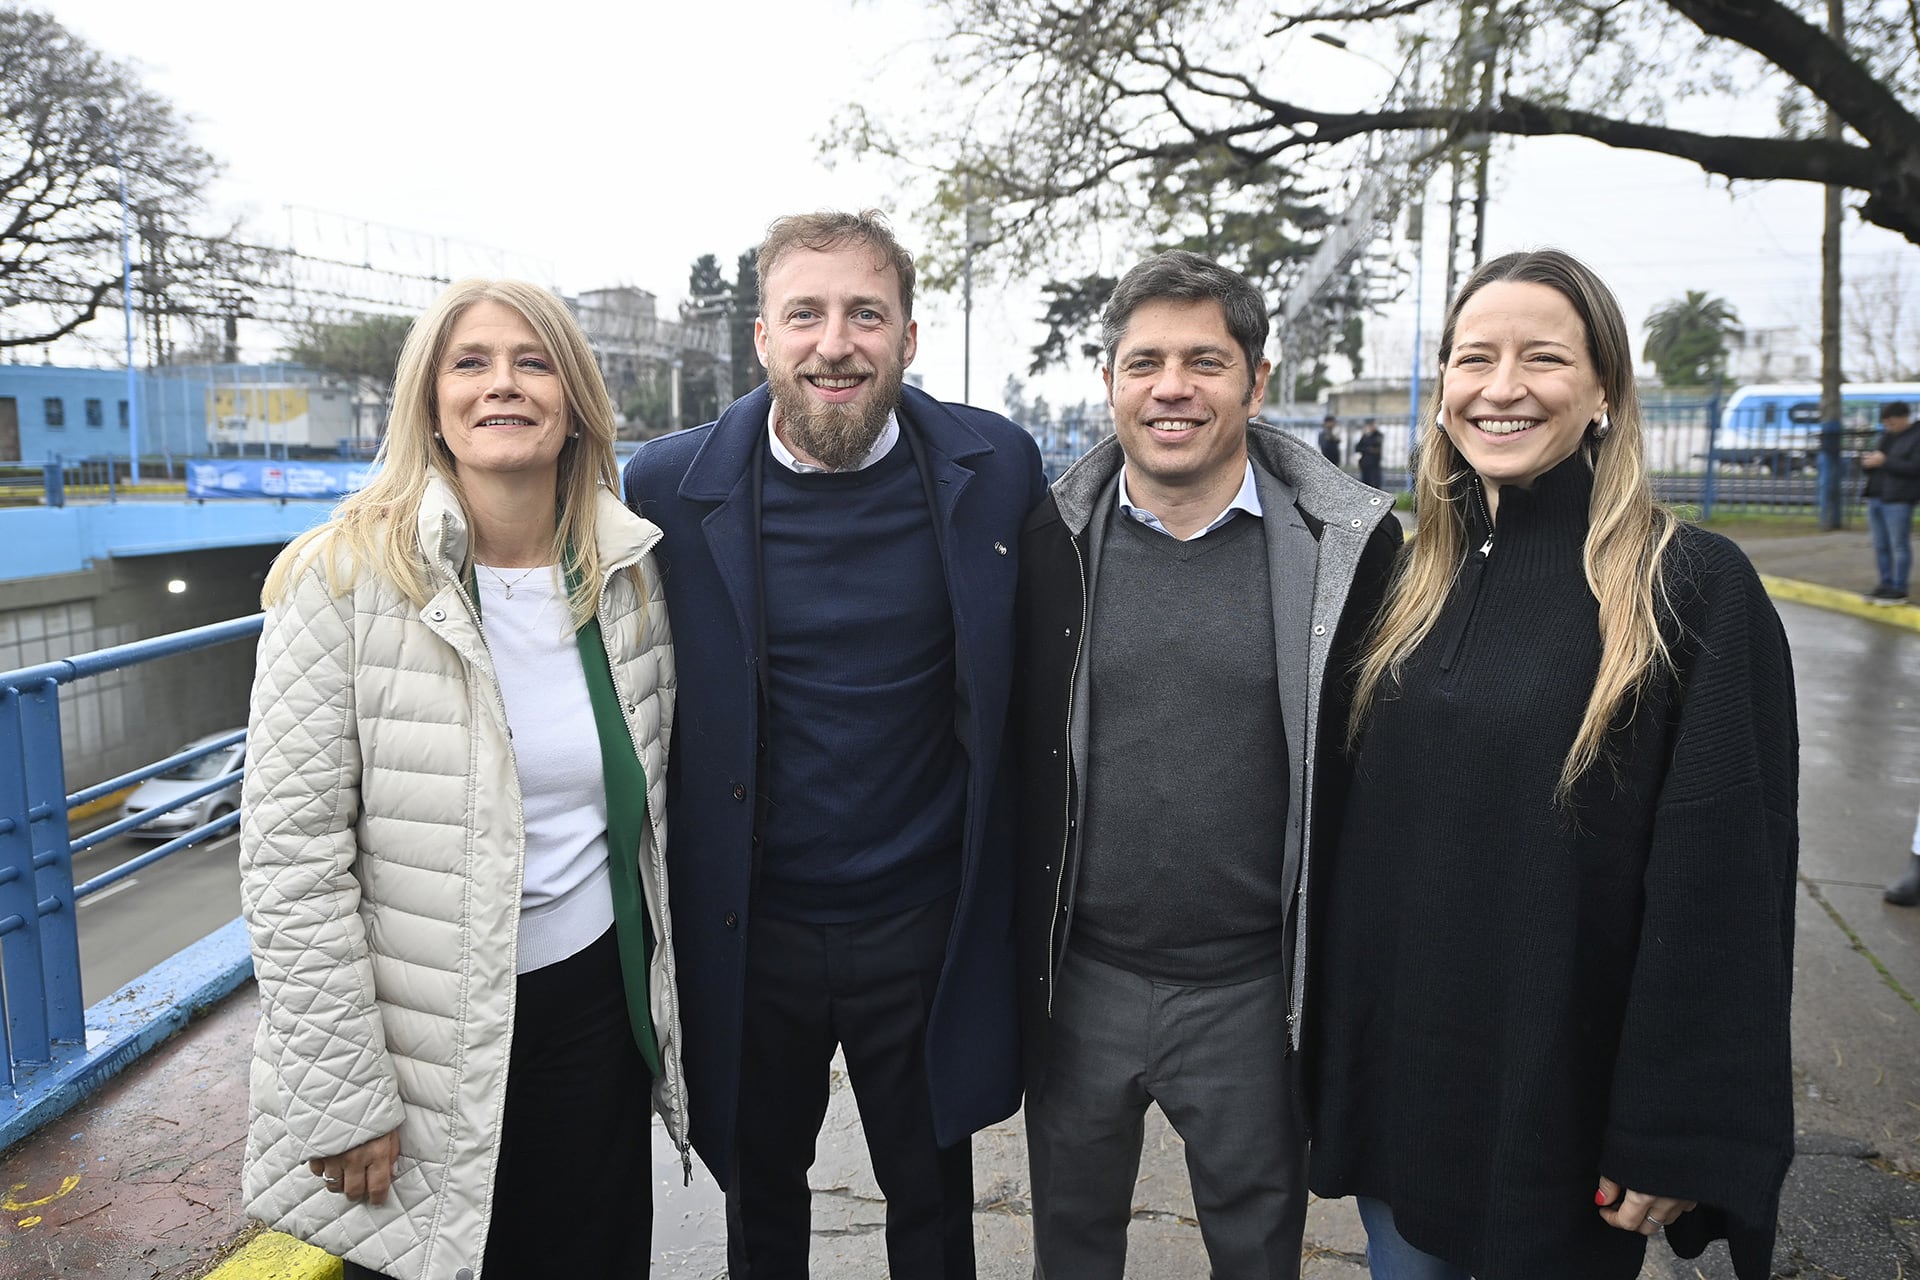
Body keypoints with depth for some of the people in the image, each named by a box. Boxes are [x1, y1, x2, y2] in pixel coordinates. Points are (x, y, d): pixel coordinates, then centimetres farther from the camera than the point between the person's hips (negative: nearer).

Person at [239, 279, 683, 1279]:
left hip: (595, 1000, 4)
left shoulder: (629, 569, 0)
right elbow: (289, 858, -14)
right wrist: (345, 1099, -13)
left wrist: (665, 1004, 13)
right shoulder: (343, 579, -14)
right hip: (422, 1036, -3)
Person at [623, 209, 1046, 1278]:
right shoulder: (672, 487, -9)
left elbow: (1034, 687, 3)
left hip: (924, 930, 0)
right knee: (760, 1194, 24)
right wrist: (662, 912, 1)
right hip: (749, 933, 1)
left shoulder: (996, 467, -8)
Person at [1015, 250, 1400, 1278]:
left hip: (1251, 988, -1)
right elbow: (1010, 748, 4)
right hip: (1078, 980, 2)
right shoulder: (1050, 541, -3)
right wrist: (1014, 952, 3)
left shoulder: (1348, 546, -8)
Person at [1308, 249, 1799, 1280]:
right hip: (1389, 1073, 4)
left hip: (1562, 1104, -4)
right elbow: (1354, 822, 6)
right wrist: (1330, 1042, 7)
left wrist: (1680, 1142, -13)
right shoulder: (1412, 576, 2)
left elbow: (1724, 884, -13)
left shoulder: (1694, 588, -13)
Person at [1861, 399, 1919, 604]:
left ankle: (1899, 590, -2)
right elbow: (1871, 467, 23)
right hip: (1876, 497, 7)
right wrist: (1867, 462, -1)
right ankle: (1886, 584, 16)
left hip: (1898, 500, -7)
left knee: (1899, 545, -4)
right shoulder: (1886, 437, 18)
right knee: (1881, 545, 9)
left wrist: (1884, 462, -18)